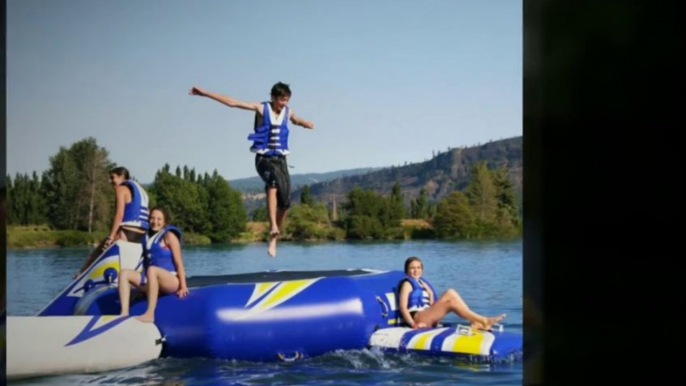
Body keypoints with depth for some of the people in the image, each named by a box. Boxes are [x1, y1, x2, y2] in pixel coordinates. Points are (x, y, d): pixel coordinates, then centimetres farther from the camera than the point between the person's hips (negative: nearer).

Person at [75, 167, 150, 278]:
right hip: (142, 237, 8)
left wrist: (110, 237, -14)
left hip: (127, 232, -8)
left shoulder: (121, 189, 0)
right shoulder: (140, 190, 23)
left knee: (96, 254, 7)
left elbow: (119, 215, -12)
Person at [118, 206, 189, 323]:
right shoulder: (147, 236, 17)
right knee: (124, 273, -9)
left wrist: (183, 286, -15)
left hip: (171, 280, -7)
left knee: (152, 270, -36)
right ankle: (124, 313, -24)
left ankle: (150, 314, -40)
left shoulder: (169, 236, -2)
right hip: (151, 282, 7)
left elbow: (179, 262, -8)